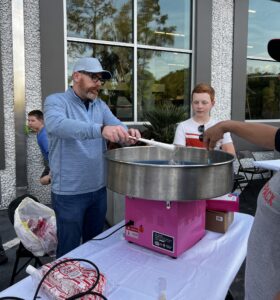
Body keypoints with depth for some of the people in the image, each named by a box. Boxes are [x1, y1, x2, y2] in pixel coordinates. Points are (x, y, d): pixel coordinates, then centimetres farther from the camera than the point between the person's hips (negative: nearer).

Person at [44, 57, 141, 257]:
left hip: (98, 189, 6)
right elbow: (56, 125, -31)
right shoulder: (56, 101, -10)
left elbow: (118, 127, -4)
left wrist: (129, 134, -29)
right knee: (69, 251, 9)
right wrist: (100, 129, -46)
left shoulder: (100, 105, 9)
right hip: (69, 193, -5)